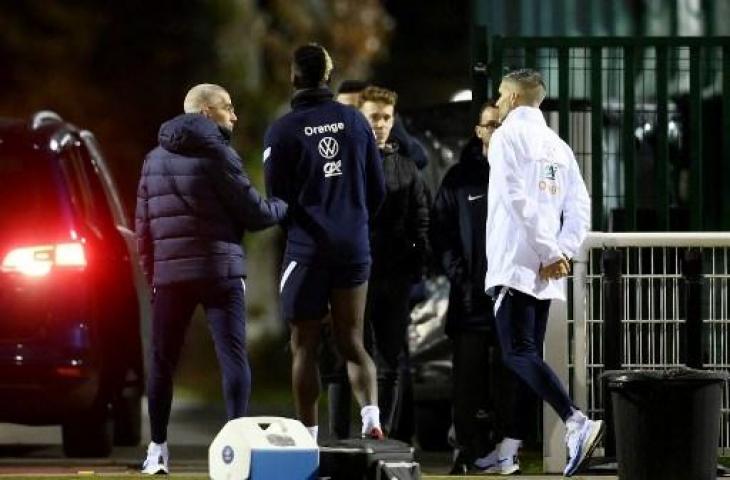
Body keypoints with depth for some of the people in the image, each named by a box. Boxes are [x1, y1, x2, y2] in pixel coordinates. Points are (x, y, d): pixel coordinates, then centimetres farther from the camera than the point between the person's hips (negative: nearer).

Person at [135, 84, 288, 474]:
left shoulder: (155, 159, 13)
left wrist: (151, 272, 20)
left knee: (162, 361, 9)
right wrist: (286, 207, 12)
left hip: (170, 273, 5)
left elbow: (143, 225, 13)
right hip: (219, 271, -5)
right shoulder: (216, 153, -5)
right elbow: (253, 212, -7)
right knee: (233, 357, -3)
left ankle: (157, 449, 9)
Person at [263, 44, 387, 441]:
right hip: (354, 247, 3)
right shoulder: (355, 121, 3)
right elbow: (378, 189, 8)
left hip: (306, 248, -3)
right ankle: (371, 414, -13)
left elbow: (275, 197, -5)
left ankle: (309, 435, 6)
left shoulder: (283, 131, -8)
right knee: (351, 341, 9)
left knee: (305, 347, 6)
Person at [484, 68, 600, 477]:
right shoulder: (557, 145, 17)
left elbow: (519, 199, -16)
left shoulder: (508, 136, -5)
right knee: (527, 355, 11)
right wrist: (562, 253, 1)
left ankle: (578, 423, -31)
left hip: (516, 265, -8)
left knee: (520, 354, -14)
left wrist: (549, 252, -14)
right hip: (544, 273, 8)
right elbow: (580, 208, 10)